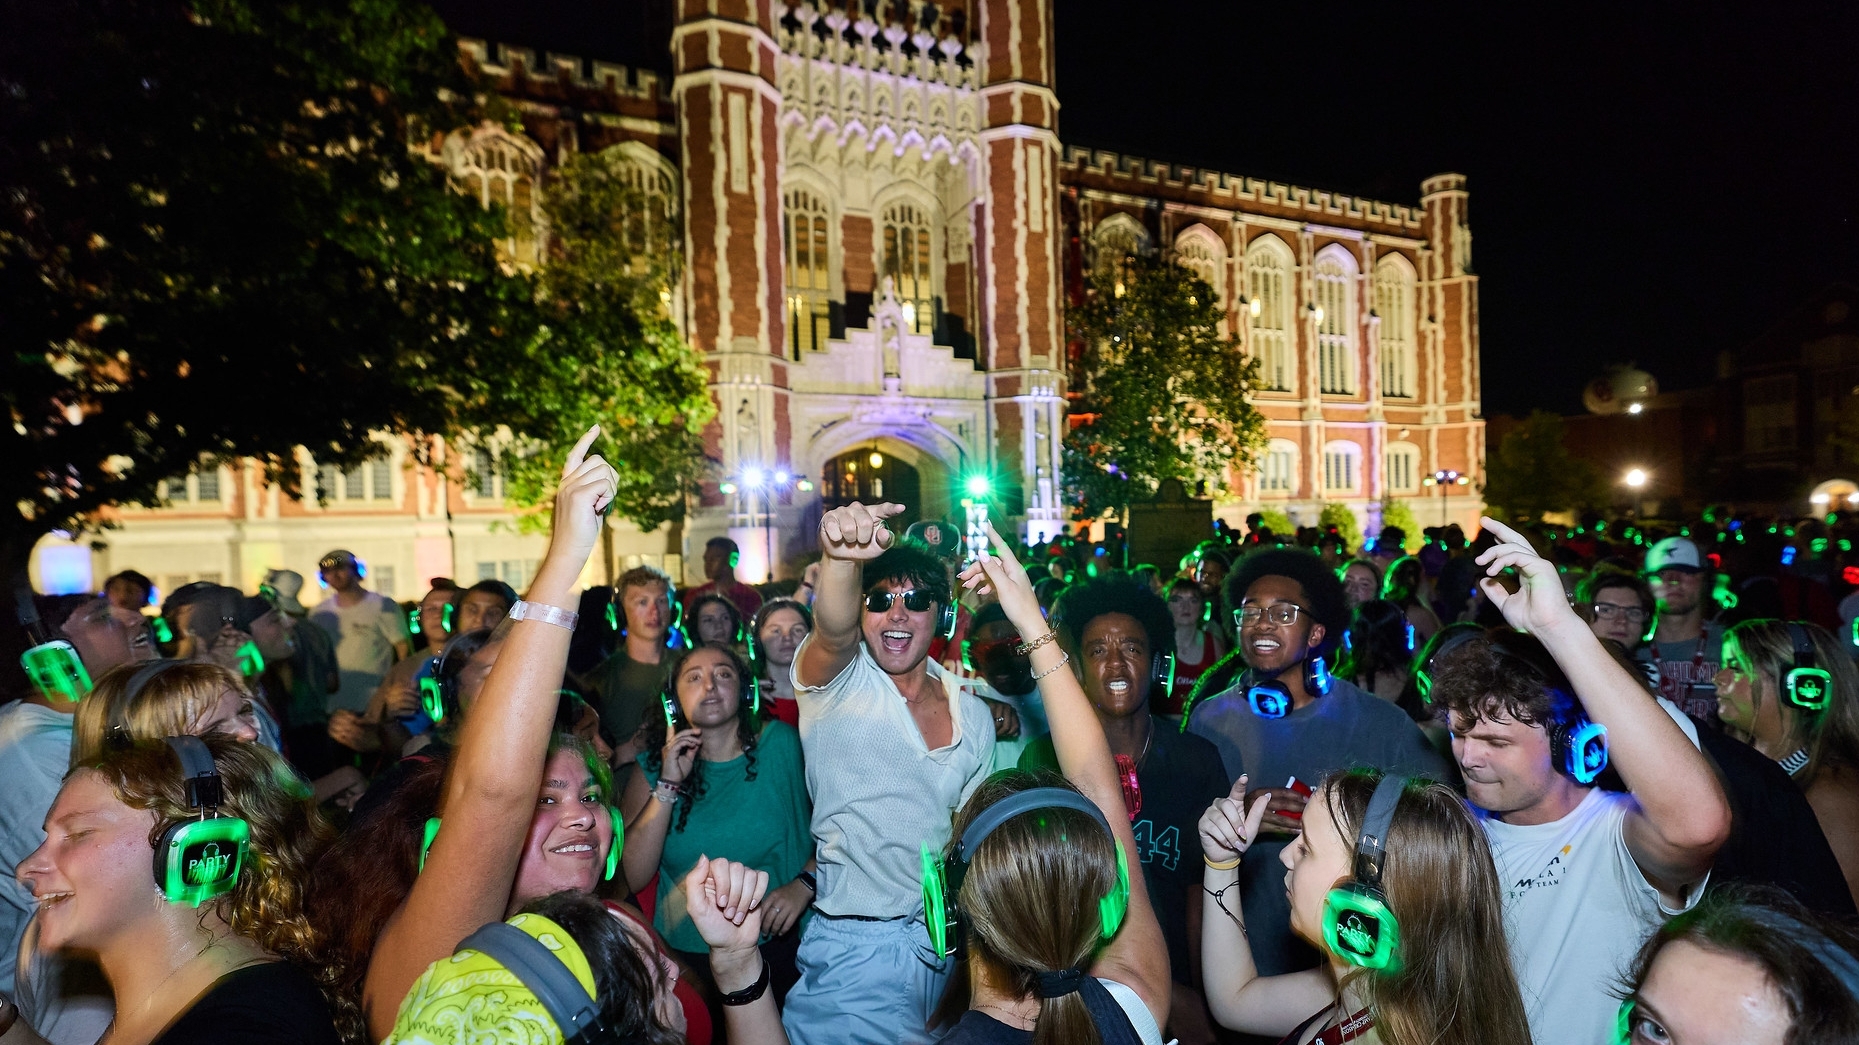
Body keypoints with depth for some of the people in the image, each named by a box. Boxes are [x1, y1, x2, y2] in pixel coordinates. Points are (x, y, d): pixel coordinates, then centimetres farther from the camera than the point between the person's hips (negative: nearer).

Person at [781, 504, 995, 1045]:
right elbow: (833, 630, -34)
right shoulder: (838, 682, -9)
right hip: (855, 947, -4)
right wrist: (839, 559, -54)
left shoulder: (974, 715, 4)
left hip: (947, 943, 5)